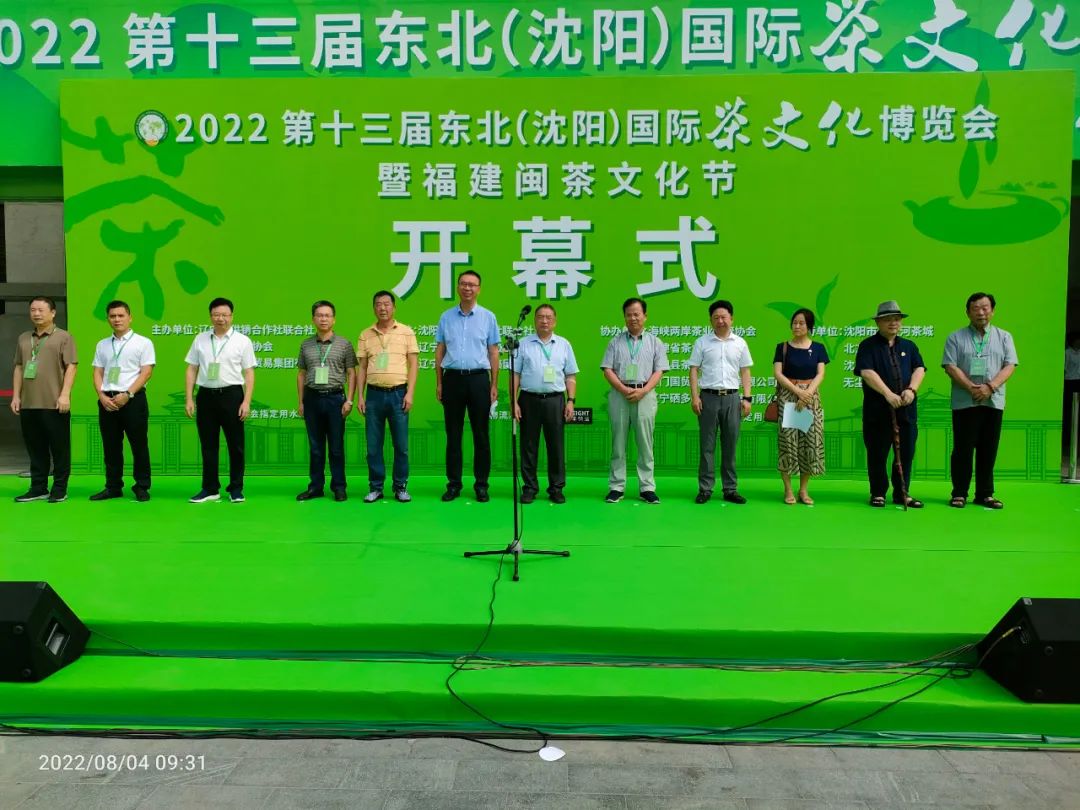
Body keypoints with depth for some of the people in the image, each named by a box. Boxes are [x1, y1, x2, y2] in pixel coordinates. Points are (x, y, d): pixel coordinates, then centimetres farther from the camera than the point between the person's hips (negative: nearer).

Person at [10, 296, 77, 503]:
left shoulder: (63, 337, 0)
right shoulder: (23, 339, 17)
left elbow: (70, 367, -7)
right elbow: (18, 368, 19)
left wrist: (65, 394, -16)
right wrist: (16, 396, 12)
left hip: (54, 405, -6)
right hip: (28, 405, 6)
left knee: (59, 447, 0)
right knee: (35, 448, 10)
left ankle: (60, 489, 8)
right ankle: (38, 488, 18)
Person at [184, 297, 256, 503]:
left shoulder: (242, 341, 0)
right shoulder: (200, 339, 8)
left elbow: (249, 373, -2)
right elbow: (191, 370, 10)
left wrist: (246, 401, -10)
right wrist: (188, 398, 2)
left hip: (231, 395, -3)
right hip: (206, 395, 3)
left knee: (235, 444, 4)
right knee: (208, 445, 9)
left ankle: (236, 489, 14)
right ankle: (210, 489, 18)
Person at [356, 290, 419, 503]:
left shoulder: (406, 332, 4)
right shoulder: (365, 335, 11)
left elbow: (414, 364, 2)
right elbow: (362, 368, 12)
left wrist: (410, 393, -7)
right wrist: (360, 396, 4)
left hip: (398, 393, -2)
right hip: (374, 394, 2)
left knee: (401, 444, 1)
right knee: (373, 445, 4)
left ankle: (401, 487, 12)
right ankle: (375, 487, 14)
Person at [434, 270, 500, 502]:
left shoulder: (488, 317, 4)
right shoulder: (446, 317, 8)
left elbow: (493, 353, 4)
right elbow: (439, 351, 10)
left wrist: (494, 385, -1)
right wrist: (438, 383, 5)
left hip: (478, 379, -1)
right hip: (452, 378, 1)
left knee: (480, 434, 3)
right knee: (453, 434, 6)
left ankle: (481, 484, 11)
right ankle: (453, 484, 14)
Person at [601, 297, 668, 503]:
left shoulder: (655, 342, 10)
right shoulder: (616, 342, 10)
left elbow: (659, 371, 3)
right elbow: (607, 370, 3)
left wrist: (643, 391, -12)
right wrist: (624, 390, -11)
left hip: (645, 394, 0)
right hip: (619, 394, 0)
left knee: (645, 443, 1)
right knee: (618, 443, 3)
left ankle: (647, 488, 7)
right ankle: (616, 487, 8)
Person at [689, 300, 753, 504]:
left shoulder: (740, 343, 9)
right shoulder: (702, 342, 3)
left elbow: (745, 372, 9)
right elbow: (694, 370, 1)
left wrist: (747, 398, 1)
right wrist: (694, 396, -8)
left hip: (732, 397, 2)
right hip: (709, 397, -2)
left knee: (730, 445, 6)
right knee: (707, 445, 1)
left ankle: (730, 489, 13)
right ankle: (705, 489, 6)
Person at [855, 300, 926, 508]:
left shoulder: (908, 346, 16)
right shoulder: (868, 346, 1)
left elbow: (919, 369, 6)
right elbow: (867, 372, -12)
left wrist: (912, 389, -14)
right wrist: (888, 394, -21)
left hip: (906, 409, 4)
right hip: (878, 410, -4)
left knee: (906, 452, 7)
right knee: (877, 454, 2)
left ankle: (902, 493, 17)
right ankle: (878, 493, 12)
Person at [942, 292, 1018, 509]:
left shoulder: (1004, 337, 11)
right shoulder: (956, 337, 5)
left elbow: (1009, 366, 2)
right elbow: (950, 366, -4)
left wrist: (990, 387, -14)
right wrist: (971, 387, -16)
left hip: (993, 402, 2)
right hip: (964, 402, -2)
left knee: (988, 450, 5)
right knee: (963, 449, 0)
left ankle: (985, 494, 13)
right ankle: (959, 493, 6)